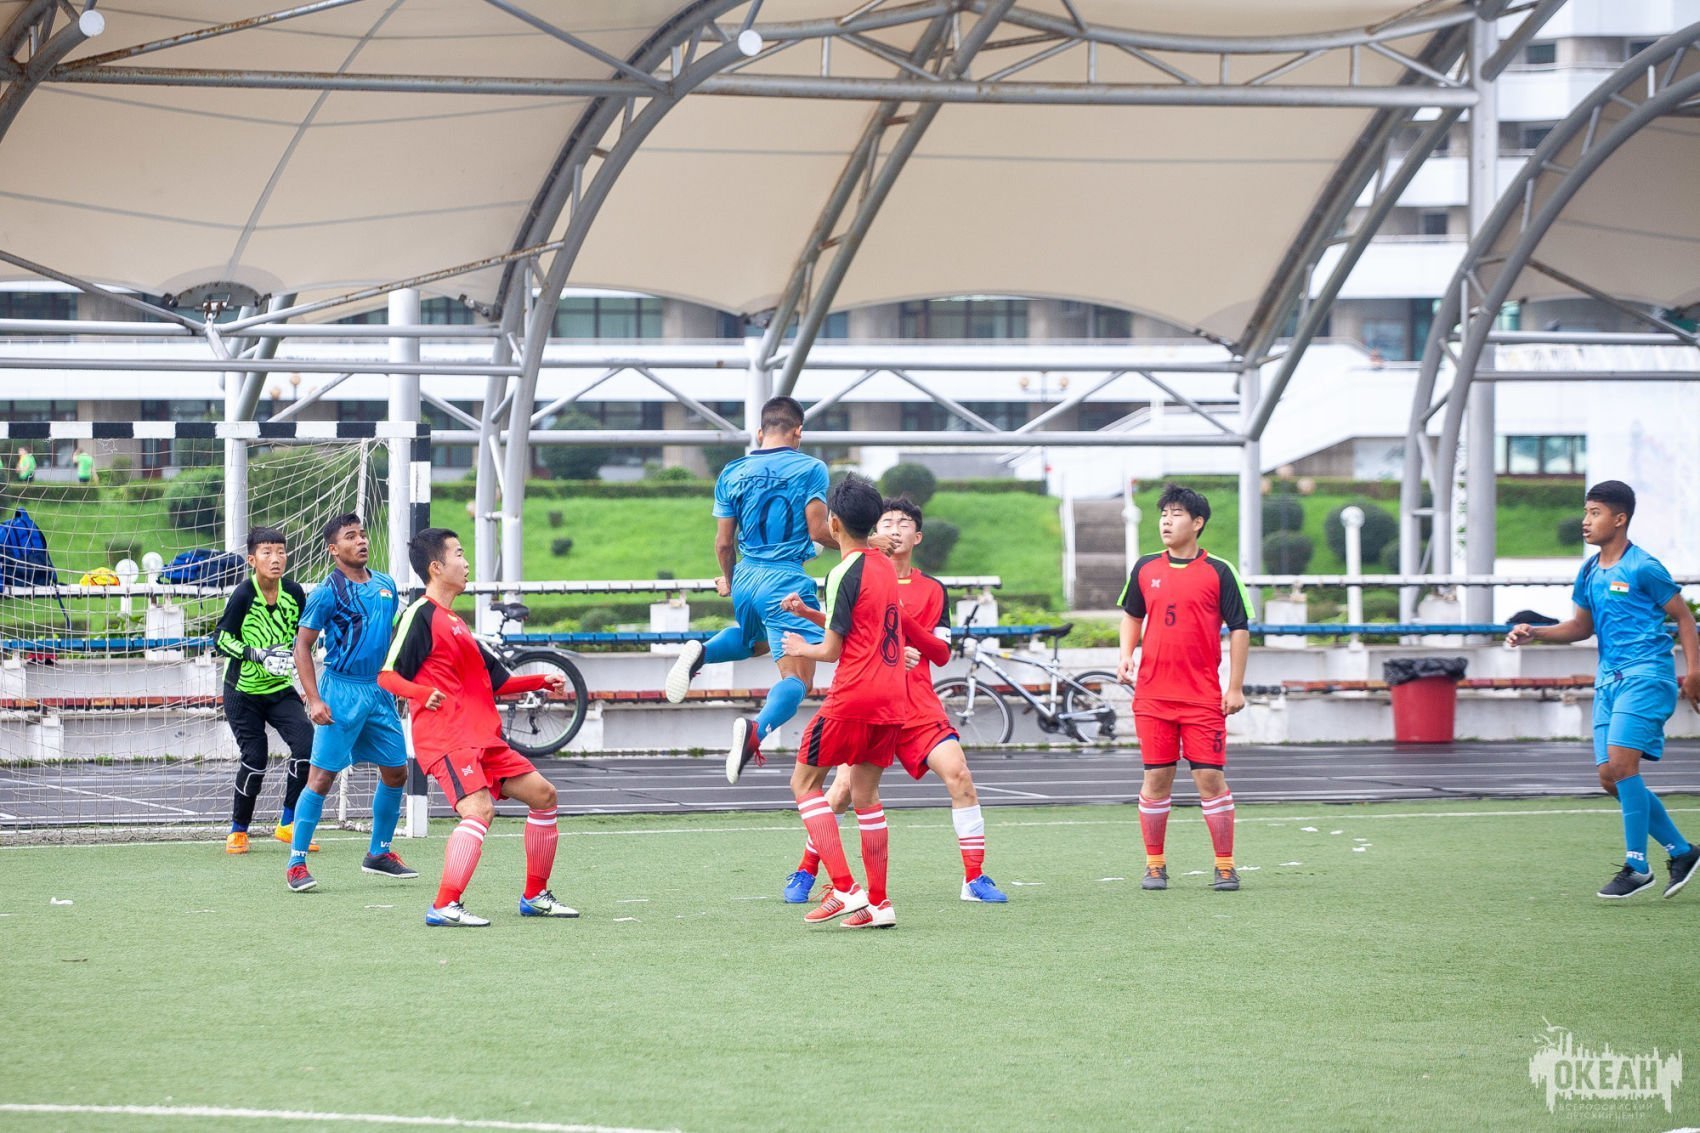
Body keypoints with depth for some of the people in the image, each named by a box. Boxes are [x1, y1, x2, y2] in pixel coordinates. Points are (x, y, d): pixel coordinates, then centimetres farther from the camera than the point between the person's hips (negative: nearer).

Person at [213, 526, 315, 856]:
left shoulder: (294, 593, -4)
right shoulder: (244, 594, -16)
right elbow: (221, 638, -14)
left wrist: (297, 651, -8)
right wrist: (259, 655, -25)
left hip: (280, 689, 4)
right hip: (243, 692, -4)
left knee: (307, 745, -13)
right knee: (255, 759, -8)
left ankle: (287, 825, 2)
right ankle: (238, 832, 15)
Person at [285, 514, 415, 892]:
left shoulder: (385, 585, 10)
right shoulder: (328, 591, -9)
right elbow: (302, 645, -7)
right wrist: (314, 700, -14)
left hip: (380, 691, 7)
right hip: (342, 691, -7)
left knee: (395, 772, 10)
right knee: (321, 776, -8)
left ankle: (379, 853, 26)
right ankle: (296, 864, -4)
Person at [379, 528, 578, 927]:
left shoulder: (454, 622, 24)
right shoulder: (421, 615, -6)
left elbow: (495, 680, 30)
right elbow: (388, 675, -13)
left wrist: (543, 681, 24)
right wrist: (425, 693, -29)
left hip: (483, 738, 10)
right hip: (446, 738, -10)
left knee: (542, 794, 12)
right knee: (479, 809, -27)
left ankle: (536, 896, 21)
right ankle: (445, 906, -29)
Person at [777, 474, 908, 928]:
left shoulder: (845, 574, -12)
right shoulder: (885, 567, 12)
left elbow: (833, 649, -9)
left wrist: (802, 649, 9)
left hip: (853, 698, -8)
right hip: (892, 698, 8)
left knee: (805, 781, 4)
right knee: (865, 793, 14)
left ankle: (844, 889, -8)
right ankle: (878, 903, 10)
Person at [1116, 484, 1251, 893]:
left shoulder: (1218, 573, -1)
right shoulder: (1144, 570, 8)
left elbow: (1239, 629, 1)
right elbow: (1132, 615, 22)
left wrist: (1236, 687, -3)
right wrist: (1126, 655, 4)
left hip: (1204, 697, -3)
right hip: (1152, 693, 3)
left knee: (1211, 778, -5)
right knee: (1156, 778, 3)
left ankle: (1225, 867, 2)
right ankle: (1155, 866, 12)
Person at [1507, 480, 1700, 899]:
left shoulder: (1643, 568, -8)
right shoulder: (1589, 572, 13)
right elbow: (1582, 625, 24)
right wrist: (1535, 633, 10)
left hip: (1645, 673, -8)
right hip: (1609, 677, 8)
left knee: (1621, 763, -18)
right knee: (1610, 776, 2)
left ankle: (1637, 866, -11)